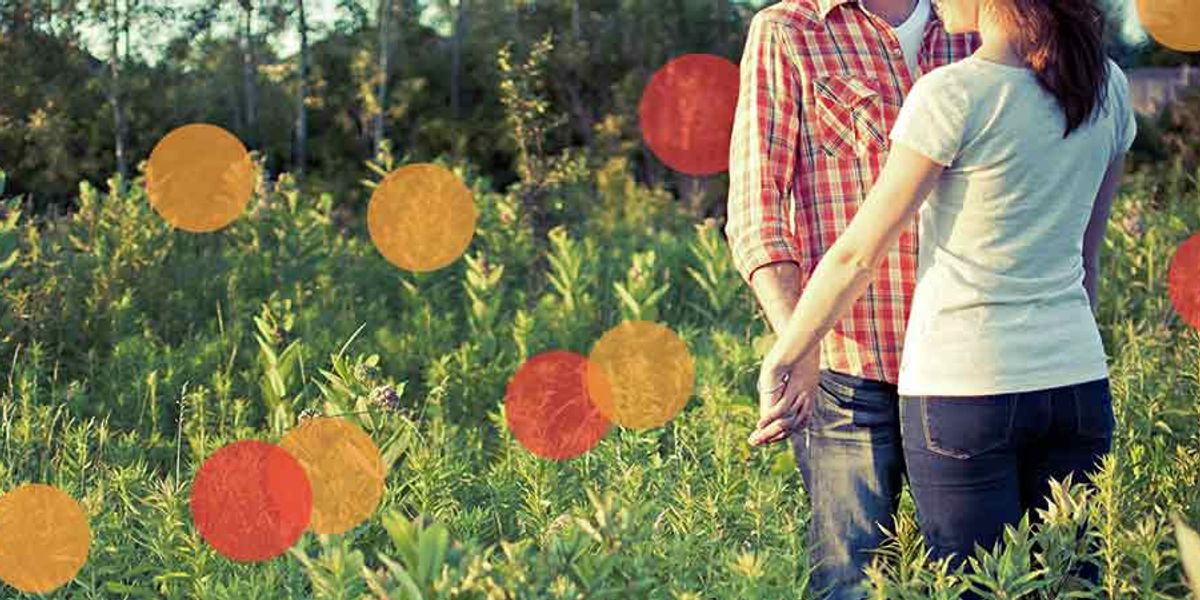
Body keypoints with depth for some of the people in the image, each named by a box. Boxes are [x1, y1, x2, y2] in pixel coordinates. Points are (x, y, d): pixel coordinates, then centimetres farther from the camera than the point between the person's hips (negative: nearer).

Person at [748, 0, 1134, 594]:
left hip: (962, 387, -6)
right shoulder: (1106, 85, 6)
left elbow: (858, 255, -8)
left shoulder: (953, 95, -13)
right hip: (1080, 384, 6)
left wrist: (782, 362, 3)